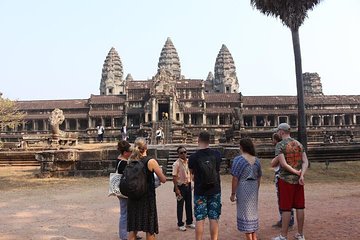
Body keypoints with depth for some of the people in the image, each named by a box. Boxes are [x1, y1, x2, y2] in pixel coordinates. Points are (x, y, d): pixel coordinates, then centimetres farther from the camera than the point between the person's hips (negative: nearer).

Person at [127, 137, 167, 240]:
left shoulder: (130, 161, -1)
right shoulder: (151, 161, -13)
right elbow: (163, 180, -9)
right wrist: (160, 170, 10)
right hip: (148, 198, -4)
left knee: (132, 228, 15)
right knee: (150, 229, 9)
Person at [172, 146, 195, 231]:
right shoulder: (176, 164, -15)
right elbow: (174, 177, -16)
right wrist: (176, 189, -18)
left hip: (188, 185, 6)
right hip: (180, 186, -6)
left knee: (189, 204, 15)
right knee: (180, 205, 5)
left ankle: (189, 222, 30)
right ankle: (180, 224, 17)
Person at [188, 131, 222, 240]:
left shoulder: (193, 157, -11)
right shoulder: (217, 154, -5)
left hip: (200, 192, -1)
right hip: (215, 191, 2)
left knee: (199, 219, 5)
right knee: (214, 219, 7)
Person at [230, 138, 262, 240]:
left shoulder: (238, 159, -13)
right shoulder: (257, 160, 5)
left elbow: (235, 179, -15)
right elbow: (259, 178, 10)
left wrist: (233, 193, -10)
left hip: (243, 189, -6)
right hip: (254, 189, 6)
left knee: (245, 212, 4)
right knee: (253, 211, 19)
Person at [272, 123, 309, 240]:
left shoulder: (280, 145, -10)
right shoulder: (299, 144, 9)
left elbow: (283, 164, -19)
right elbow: (305, 162, 1)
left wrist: (296, 172, -9)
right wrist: (301, 175, -10)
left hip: (286, 179, -6)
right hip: (298, 179, 6)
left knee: (286, 208, 0)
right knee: (300, 207, 11)